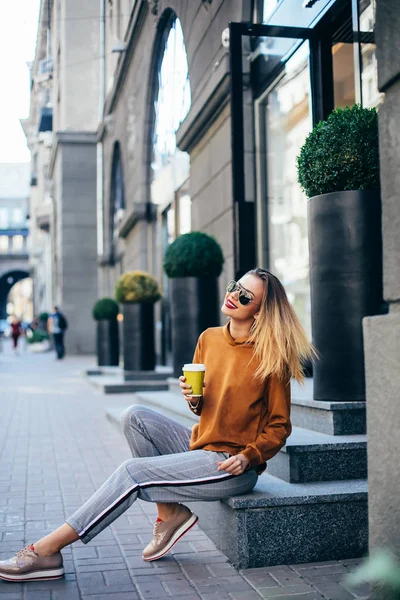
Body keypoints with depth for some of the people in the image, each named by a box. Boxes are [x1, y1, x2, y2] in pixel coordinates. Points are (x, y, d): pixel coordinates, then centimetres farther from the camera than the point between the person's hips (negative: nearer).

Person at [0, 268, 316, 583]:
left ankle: (48, 550, -4)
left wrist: (248, 457, -19)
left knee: (132, 472, -14)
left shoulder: (270, 356, -13)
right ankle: (169, 513, -3)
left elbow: (279, 426, -6)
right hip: (200, 445, 7)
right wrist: (194, 399, -7)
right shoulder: (209, 338, 5)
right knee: (135, 416, -9)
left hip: (232, 466, -7)